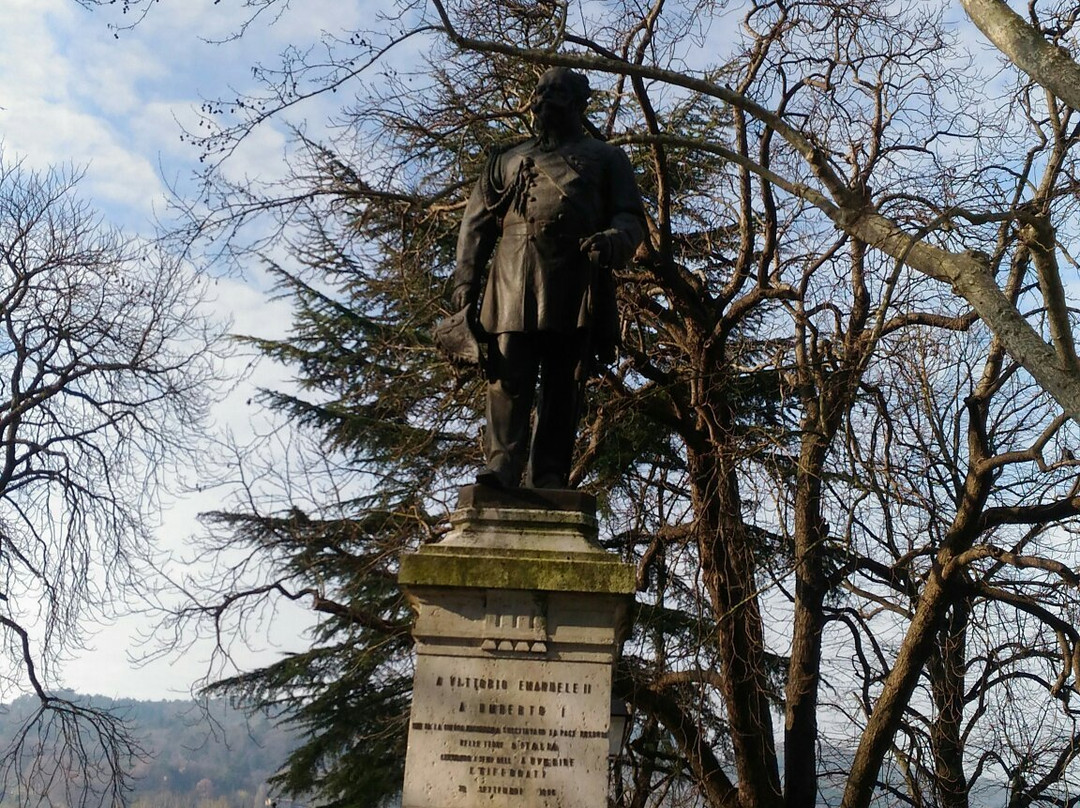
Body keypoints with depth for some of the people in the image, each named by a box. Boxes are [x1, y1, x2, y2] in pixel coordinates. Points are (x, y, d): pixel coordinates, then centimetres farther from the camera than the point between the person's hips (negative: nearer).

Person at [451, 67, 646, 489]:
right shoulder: (508, 160, 29)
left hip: (575, 284, -1)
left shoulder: (605, 158, 23)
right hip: (513, 281, 2)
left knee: (564, 384, -5)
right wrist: (465, 279, 7)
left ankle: (549, 477, -7)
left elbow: (631, 217, 12)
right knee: (508, 377, -11)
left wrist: (613, 240, -13)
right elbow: (477, 223, 22)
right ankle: (502, 464, -16)